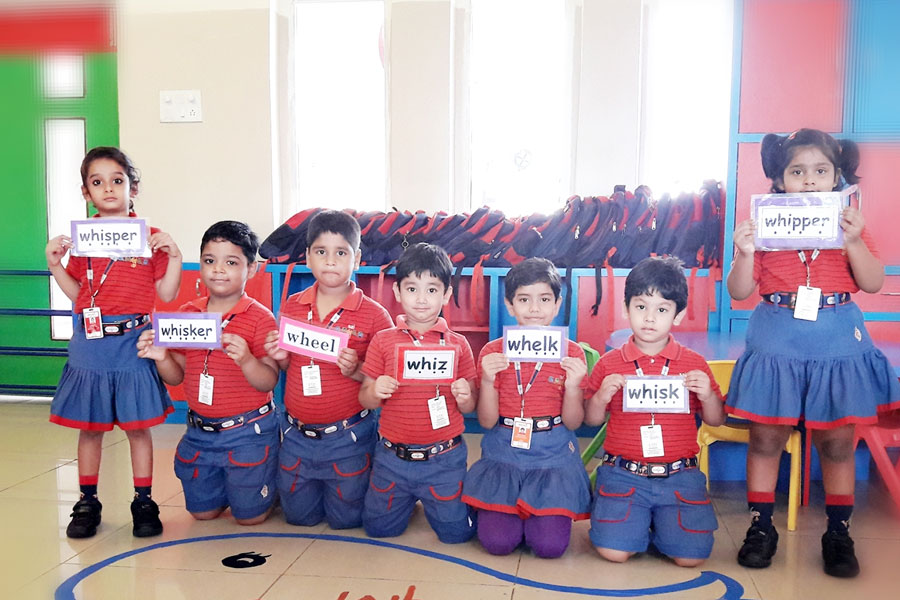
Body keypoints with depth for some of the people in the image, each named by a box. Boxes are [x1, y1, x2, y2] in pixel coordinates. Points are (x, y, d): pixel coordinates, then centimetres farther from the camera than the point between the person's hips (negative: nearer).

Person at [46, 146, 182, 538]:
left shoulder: (150, 237, -1)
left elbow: (167, 293, -2)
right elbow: (76, 293, 11)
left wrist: (174, 256, -14)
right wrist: (55, 264, -2)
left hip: (132, 344, -2)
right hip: (89, 346, 3)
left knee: (138, 427, 5)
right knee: (89, 426, 11)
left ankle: (144, 503, 18)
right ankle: (87, 502, 25)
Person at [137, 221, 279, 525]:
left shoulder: (260, 318, -14)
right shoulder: (187, 314, 1)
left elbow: (269, 382, -15)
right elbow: (177, 376, 7)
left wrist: (245, 359, -33)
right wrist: (161, 356, -13)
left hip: (247, 431, -5)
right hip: (200, 431, 5)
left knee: (250, 515, 7)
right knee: (202, 511, 18)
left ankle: (273, 477, 35)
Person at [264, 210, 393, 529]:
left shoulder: (373, 314, -12)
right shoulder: (292, 307, 0)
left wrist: (357, 371, -26)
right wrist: (280, 357, -9)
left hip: (348, 438, -4)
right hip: (297, 434, 4)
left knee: (346, 518, 9)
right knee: (298, 515, 16)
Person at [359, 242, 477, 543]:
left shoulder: (457, 345, -2)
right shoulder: (383, 341, -1)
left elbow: (470, 406, 4)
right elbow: (364, 399, 3)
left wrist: (464, 397, -19)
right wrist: (375, 392, -19)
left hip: (444, 459, -1)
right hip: (393, 457, 1)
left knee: (455, 532, 3)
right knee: (379, 527, 10)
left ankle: (432, 501, 35)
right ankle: (408, 499, 40)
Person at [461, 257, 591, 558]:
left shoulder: (571, 353, -2)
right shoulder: (493, 352, -1)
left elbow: (573, 423, -1)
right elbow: (487, 422, -2)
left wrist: (573, 385, -20)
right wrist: (488, 381, -19)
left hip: (553, 455, 0)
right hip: (504, 453, 0)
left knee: (550, 544, -15)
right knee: (497, 541, -14)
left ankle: (538, 511, 18)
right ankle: (515, 510, 18)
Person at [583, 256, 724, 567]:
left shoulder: (694, 364, 4)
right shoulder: (609, 363, 2)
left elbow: (716, 420, 10)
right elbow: (591, 419, 8)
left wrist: (707, 395, -11)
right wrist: (602, 396, -12)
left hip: (679, 476, 1)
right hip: (623, 474, 0)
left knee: (691, 556, -13)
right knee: (613, 551, -16)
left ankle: (656, 522, 19)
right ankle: (638, 520, 17)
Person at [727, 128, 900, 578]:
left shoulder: (848, 227, 8)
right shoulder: (763, 226, 4)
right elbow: (739, 292, 0)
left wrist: (854, 243, -17)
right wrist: (744, 253, -17)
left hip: (837, 342, 1)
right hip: (776, 342, 0)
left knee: (837, 441, 5)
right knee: (766, 437, 2)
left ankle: (838, 532, 19)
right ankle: (760, 527, 15)